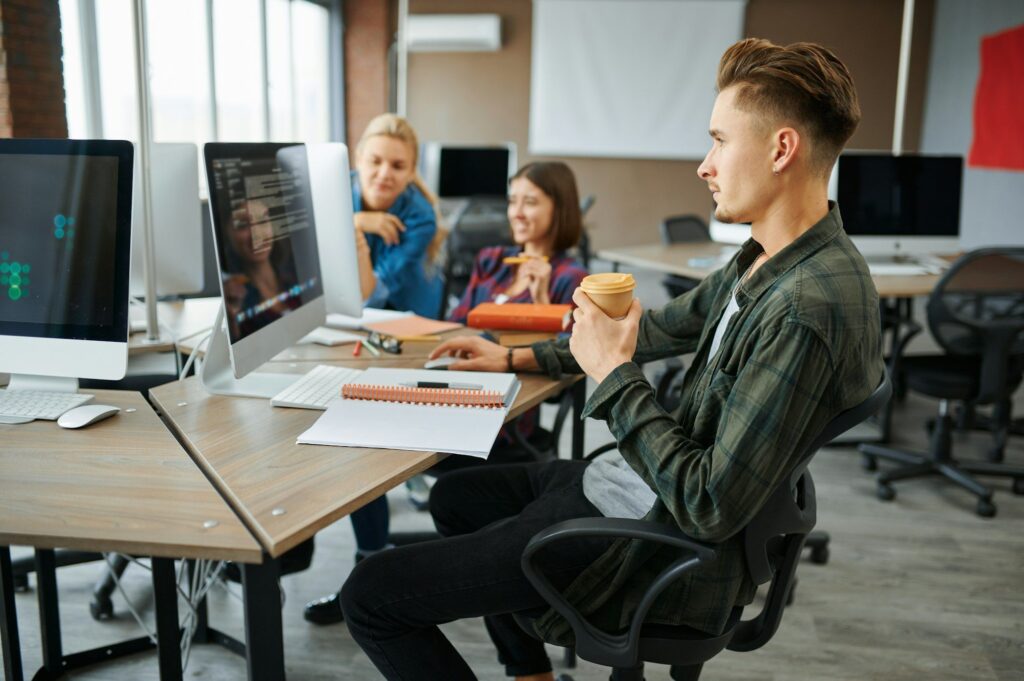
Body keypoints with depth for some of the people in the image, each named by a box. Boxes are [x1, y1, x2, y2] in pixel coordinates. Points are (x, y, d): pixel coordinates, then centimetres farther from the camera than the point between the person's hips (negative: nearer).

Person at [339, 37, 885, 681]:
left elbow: (713, 507, -30)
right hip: (641, 483, 10)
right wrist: (517, 357, 19)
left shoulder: (810, 310, -30)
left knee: (370, 595, -7)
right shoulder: (770, 260, 2)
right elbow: (662, 327, 16)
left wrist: (615, 374, -20)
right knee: (455, 495, 29)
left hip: (662, 544, -10)